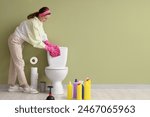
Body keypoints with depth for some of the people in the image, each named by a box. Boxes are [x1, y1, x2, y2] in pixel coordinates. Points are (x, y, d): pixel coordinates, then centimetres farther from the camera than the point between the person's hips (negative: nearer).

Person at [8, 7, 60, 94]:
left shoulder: (38, 22, 2)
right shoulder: (34, 23, -27)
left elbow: (42, 35, 4)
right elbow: (36, 41, -26)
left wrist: (50, 44, -7)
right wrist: (48, 48, -21)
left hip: (19, 41, 10)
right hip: (15, 41, -10)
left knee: (15, 63, 10)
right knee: (19, 63, -8)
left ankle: (12, 86, 16)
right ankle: (25, 86, -5)